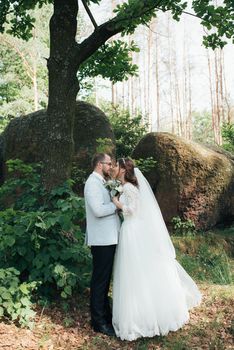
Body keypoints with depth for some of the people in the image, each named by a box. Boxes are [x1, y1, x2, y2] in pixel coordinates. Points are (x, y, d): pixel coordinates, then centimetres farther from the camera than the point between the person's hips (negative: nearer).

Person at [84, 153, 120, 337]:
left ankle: (106, 314, 33)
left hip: (108, 238, 10)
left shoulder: (101, 182, 15)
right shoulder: (93, 183, -15)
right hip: (101, 240, -10)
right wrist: (117, 204, -12)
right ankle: (98, 322, 12)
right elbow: (98, 210, -24)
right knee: (100, 280, 0)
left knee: (105, 279, 19)